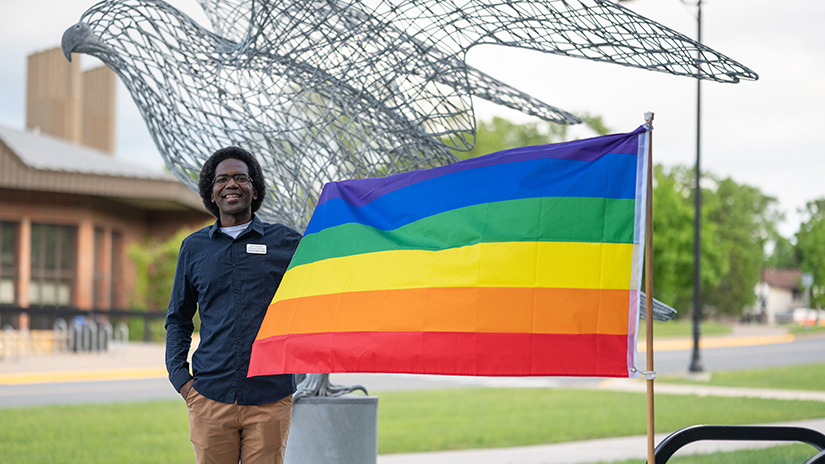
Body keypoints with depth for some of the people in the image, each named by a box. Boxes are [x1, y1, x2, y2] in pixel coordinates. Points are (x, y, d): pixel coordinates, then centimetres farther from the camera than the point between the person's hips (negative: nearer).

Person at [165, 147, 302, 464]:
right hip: (211, 398, 1)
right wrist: (179, 375, 7)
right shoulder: (194, 247, 13)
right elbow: (178, 318, 20)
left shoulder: (286, 242, 8)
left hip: (270, 400, -1)